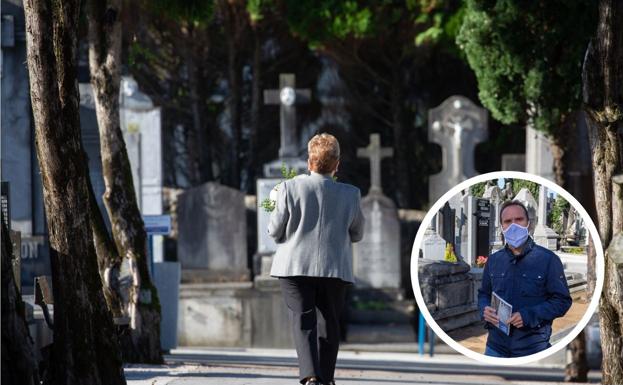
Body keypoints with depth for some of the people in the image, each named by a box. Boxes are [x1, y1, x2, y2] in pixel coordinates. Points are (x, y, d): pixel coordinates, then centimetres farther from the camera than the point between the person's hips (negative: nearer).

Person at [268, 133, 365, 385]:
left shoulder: (290, 188, -7)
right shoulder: (350, 194, -2)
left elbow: (274, 230, -2)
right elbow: (357, 234, 10)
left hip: (295, 268, -1)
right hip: (335, 269, 2)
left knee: (303, 323, -5)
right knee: (328, 325, 13)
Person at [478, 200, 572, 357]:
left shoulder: (547, 259, -5)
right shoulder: (494, 260, 10)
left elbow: (562, 300, -7)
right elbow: (484, 294, 21)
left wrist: (528, 316, -19)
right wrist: (485, 310, -4)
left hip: (533, 349, -4)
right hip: (496, 347, 4)